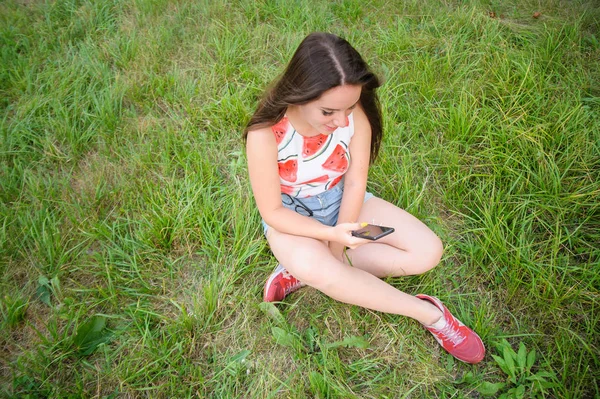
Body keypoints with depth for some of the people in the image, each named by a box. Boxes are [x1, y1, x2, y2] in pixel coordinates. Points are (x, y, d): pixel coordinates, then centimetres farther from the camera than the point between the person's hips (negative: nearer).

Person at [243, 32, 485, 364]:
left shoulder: (355, 115, -22)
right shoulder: (266, 135, -29)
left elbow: (355, 183, -12)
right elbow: (271, 212, -20)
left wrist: (337, 252, -18)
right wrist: (332, 235, -33)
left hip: (344, 203, 4)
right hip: (291, 217, -3)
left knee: (428, 252, -12)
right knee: (318, 269, -37)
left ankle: (306, 272, -11)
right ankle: (427, 313, -14)